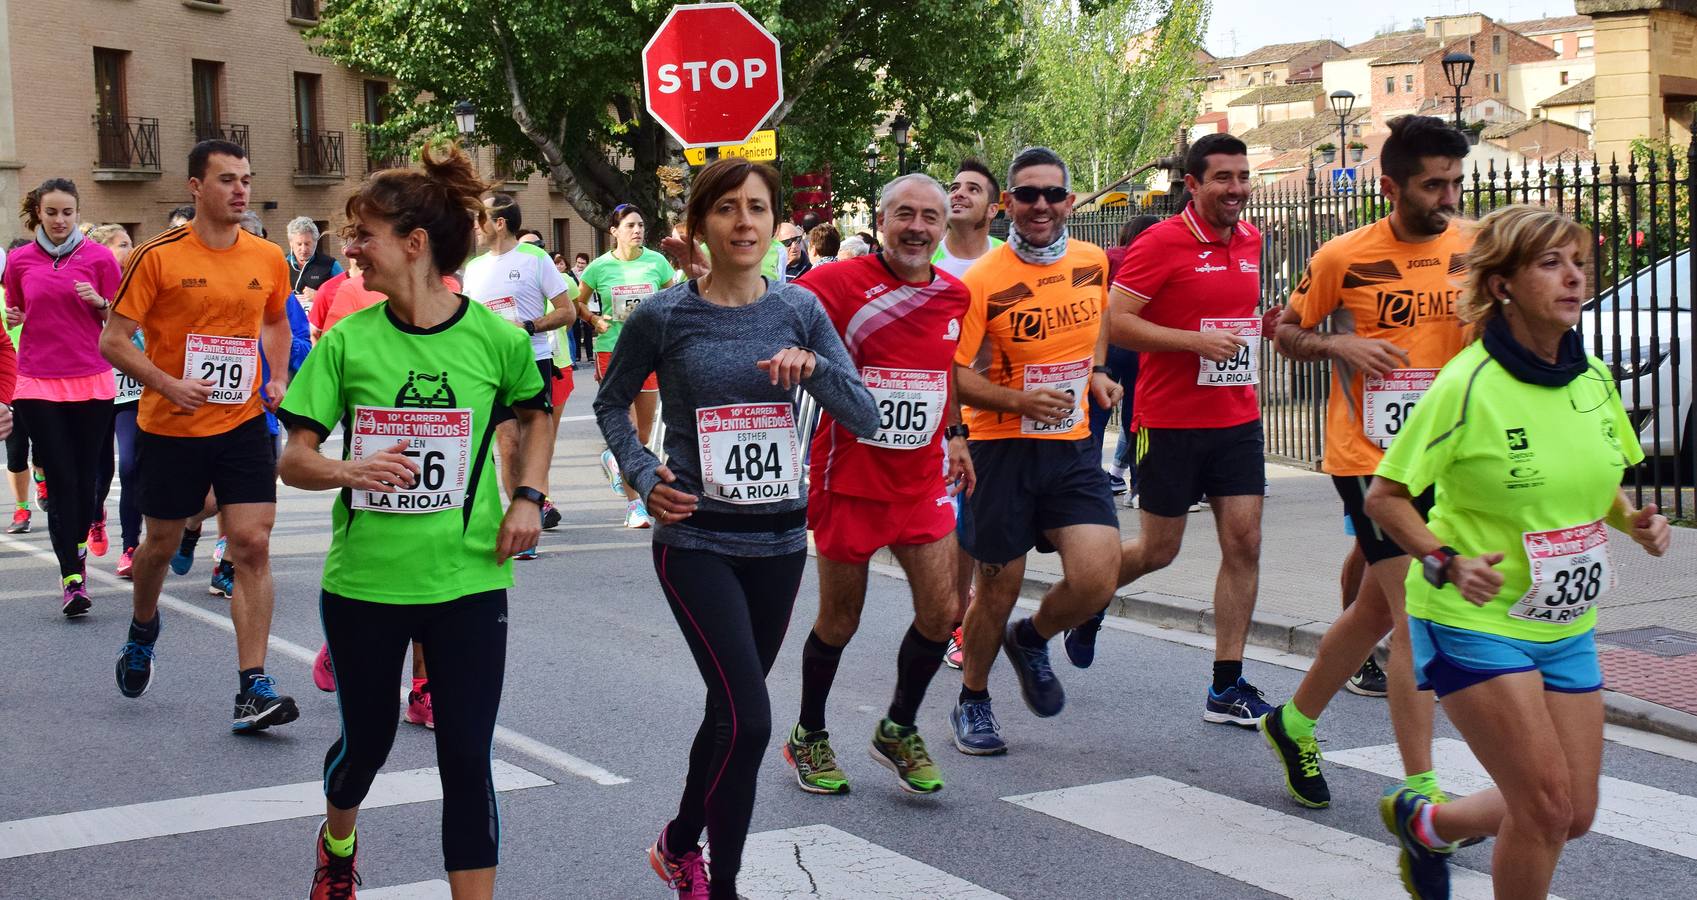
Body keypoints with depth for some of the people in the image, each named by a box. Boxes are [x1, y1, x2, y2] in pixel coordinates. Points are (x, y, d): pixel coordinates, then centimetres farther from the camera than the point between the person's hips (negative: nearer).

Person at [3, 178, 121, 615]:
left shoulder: (98, 257, 1)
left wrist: (99, 302, -15)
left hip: (91, 381, 0)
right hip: (38, 382, 0)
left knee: (86, 475, 4)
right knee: (61, 479, -5)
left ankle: (78, 544, 34)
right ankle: (72, 578, -5)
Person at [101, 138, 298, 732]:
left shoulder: (268, 259, 3)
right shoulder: (158, 257, -9)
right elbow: (113, 340, -8)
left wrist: (277, 378, 6)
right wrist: (169, 385, -20)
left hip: (243, 423, 2)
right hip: (171, 428, -2)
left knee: (253, 544, -8)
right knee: (162, 541, 14)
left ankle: (253, 687, -6)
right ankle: (143, 628, 47)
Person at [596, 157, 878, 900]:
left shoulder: (799, 310, 0)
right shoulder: (664, 316, -8)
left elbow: (865, 417, 0)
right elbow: (611, 404, 7)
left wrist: (815, 368, -18)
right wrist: (643, 475, -8)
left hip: (779, 538, 4)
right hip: (697, 540, -4)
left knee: (733, 711, 14)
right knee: (747, 719, -14)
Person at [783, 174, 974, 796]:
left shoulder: (955, 296, 5)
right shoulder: (840, 282, -12)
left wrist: (954, 433, 17)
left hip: (922, 481, 5)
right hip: (850, 480, -4)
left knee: (941, 611, -1)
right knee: (839, 621, 7)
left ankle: (898, 730, 22)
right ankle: (808, 737, 29)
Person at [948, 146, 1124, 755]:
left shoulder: (1093, 262, 3)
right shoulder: (981, 280, -13)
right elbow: (953, 374, -12)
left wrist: (1095, 372, 12)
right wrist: (1019, 399, -25)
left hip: (1073, 444, 4)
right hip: (1003, 448, -4)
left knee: (1095, 579, -11)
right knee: (999, 587, 5)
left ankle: (1031, 640, 22)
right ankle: (972, 702, 30)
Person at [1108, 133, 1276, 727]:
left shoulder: (1250, 240, 9)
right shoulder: (1162, 243, -12)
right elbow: (1115, 321, -17)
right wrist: (1196, 341, -22)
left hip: (1238, 420, 6)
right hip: (1171, 424, -6)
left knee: (1244, 544, -1)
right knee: (1158, 550, 5)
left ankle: (1227, 688, 5)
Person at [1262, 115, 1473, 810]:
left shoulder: (1476, 245, 2)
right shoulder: (1345, 256, -8)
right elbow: (1286, 332, 5)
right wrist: (1338, 344, -15)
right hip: (1370, 458, -5)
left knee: (1378, 609, 17)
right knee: (1418, 618, -11)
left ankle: (1295, 721, 38)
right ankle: (1420, 791, -5)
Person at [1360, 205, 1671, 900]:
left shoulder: (1594, 378, 3)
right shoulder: (1469, 383, -17)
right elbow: (1383, 497, -11)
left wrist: (1635, 519, -2)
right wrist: (1446, 562, -24)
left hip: (1566, 626, 7)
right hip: (1475, 619, -7)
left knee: (1574, 815, 10)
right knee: (1545, 805, -11)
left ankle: (1425, 823, 35)